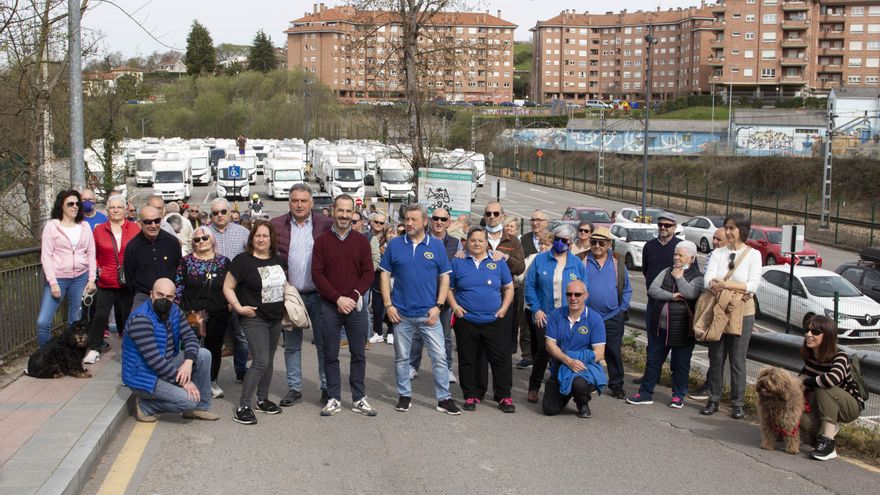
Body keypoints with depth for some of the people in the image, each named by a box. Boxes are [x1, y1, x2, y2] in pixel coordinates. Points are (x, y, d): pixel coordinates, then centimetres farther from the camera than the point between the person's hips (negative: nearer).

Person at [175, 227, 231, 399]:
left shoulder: (223, 261, 5)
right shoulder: (186, 262, 1)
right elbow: (178, 288, 1)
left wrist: (230, 306, 4)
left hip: (218, 315, 2)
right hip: (192, 314, -1)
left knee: (215, 348, 10)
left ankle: (212, 382, 25)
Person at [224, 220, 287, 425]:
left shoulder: (276, 259, 6)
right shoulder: (243, 260, -12)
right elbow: (227, 287, -9)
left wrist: (286, 302, 11)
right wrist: (239, 307, -18)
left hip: (276, 318, 7)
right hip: (254, 318, -7)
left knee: (269, 361, 14)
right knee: (261, 361, -15)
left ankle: (262, 400, 28)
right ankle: (243, 407, -9)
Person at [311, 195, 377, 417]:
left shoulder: (361, 241, 5)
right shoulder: (322, 241, 2)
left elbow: (368, 273, 1)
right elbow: (317, 274, -4)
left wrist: (354, 297, -12)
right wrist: (338, 298, -13)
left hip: (356, 305, 1)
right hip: (329, 306, -1)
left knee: (358, 354, 6)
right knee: (330, 355, 5)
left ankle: (359, 399, 15)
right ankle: (334, 399, 14)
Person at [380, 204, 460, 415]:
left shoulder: (436, 246, 2)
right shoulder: (394, 245, 2)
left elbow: (444, 278, 4)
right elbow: (385, 276, 4)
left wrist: (437, 306, -5)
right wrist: (388, 305, -4)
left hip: (428, 313, -1)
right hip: (401, 313, 1)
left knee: (439, 356, -2)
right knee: (401, 357, 10)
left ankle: (444, 398, 7)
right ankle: (404, 395, 24)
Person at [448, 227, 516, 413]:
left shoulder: (498, 263, 7)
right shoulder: (458, 263, 4)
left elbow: (509, 288, 12)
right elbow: (448, 288, 10)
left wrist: (504, 307, 0)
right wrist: (454, 306, -5)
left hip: (493, 321, 0)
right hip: (465, 321, 0)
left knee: (501, 359, -1)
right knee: (467, 360, 7)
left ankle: (504, 397, 9)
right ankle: (471, 396, 18)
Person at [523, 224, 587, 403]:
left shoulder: (577, 263, 6)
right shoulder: (540, 259, 3)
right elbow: (529, 286, 1)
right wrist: (536, 309, -8)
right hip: (543, 317, -1)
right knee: (542, 350, -8)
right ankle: (533, 387, 8)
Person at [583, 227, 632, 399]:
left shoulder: (618, 263, 6)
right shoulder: (582, 262, 1)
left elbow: (627, 290, 10)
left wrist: (623, 309, 1)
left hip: (613, 318, 1)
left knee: (614, 352, 6)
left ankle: (616, 386, 16)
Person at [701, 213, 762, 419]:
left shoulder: (753, 255, -2)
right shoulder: (718, 253, 6)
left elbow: (752, 285, -12)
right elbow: (708, 279, -7)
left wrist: (725, 284, -20)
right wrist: (715, 285, -29)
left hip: (742, 313, -3)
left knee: (738, 360, 4)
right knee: (716, 357, 8)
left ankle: (737, 404, 14)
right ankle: (713, 400, 18)